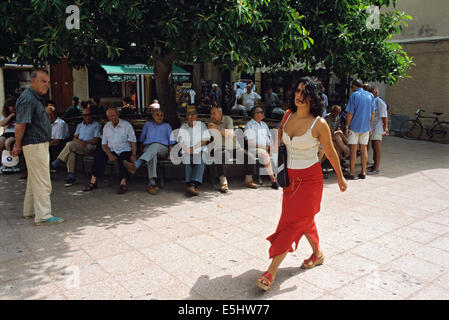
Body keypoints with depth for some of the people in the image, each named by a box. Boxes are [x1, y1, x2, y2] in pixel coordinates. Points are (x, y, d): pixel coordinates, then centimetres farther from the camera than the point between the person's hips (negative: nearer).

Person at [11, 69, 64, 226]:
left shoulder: (34, 98, 16)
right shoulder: (28, 99, -17)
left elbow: (21, 125, 21)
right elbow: (20, 126, -21)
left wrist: (18, 145, 19)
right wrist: (18, 146, -12)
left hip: (39, 144, 11)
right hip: (35, 145, -11)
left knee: (34, 180, 18)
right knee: (42, 182, -7)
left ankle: (29, 211, 29)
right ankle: (43, 215, -3)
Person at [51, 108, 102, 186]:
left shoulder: (96, 125, 9)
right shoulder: (80, 125, 26)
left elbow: (97, 140, -2)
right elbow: (74, 138, 16)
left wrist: (86, 142, -16)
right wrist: (80, 141, -7)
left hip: (90, 146, -5)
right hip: (77, 146, 5)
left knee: (70, 144, -28)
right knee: (71, 153, -31)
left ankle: (54, 165, -22)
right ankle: (71, 177, -32)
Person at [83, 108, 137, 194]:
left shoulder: (127, 125, -1)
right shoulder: (106, 126, 10)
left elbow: (133, 142, -5)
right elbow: (104, 144, 8)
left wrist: (133, 155, -21)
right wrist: (109, 154, -12)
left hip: (125, 151, -3)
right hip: (111, 151, 3)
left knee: (124, 159, -35)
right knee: (99, 154, -23)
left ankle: (123, 183, -45)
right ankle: (93, 181, -23)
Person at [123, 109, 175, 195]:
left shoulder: (167, 126, 26)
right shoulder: (148, 124, 29)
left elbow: (171, 141, 16)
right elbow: (141, 139, 28)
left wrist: (170, 154, 1)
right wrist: (140, 150, 13)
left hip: (162, 148, -1)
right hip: (147, 147, 1)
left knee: (155, 145, -39)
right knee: (152, 155, -39)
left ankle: (135, 165, -63)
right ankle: (152, 183, -56)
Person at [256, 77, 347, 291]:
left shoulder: (319, 124, -15)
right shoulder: (288, 115, 0)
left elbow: (330, 152, -3)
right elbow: (279, 140, 21)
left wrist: (340, 177, 6)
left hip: (309, 178, -6)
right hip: (290, 176, 6)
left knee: (293, 222, -5)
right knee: (304, 219, 19)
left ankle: (271, 271, 0)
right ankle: (317, 254, 42)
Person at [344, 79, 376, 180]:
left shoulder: (354, 95, -8)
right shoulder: (370, 95, 6)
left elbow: (350, 113, -11)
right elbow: (372, 113, 9)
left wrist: (346, 127, -5)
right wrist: (371, 127, 16)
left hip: (354, 126, -5)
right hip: (366, 127, 5)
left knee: (353, 149, -1)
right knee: (364, 149, 10)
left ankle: (352, 173, 1)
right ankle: (363, 172, 13)